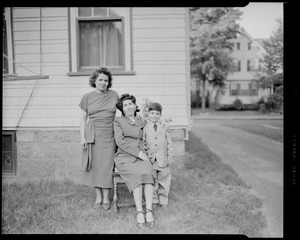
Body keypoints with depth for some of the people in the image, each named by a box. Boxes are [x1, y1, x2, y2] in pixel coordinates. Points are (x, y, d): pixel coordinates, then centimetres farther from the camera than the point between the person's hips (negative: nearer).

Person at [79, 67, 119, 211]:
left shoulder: (114, 95, 7)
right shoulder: (87, 97, 4)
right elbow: (83, 118, 6)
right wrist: (82, 137, -3)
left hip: (109, 134, 0)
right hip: (93, 135, 0)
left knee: (107, 165, 1)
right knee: (94, 165, 3)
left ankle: (106, 198, 12)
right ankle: (98, 197, 16)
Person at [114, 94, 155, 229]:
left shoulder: (142, 123, 20)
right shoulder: (118, 121, 8)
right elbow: (120, 141, -5)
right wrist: (138, 153, -11)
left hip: (141, 157, 3)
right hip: (125, 157, -3)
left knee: (147, 173, -31)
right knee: (137, 175, -33)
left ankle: (149, 211, -33)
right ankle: (139, 212, -31)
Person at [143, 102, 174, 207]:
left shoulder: (165, 126, 5)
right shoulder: (145, 127, -1)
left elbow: (169, 143, 8)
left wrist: (170, 156, 4)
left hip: (163, 159, 2)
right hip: (149, 158, -1)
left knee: (163, 179, 10)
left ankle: (163, 200, 24)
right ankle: (153, 200, 20)